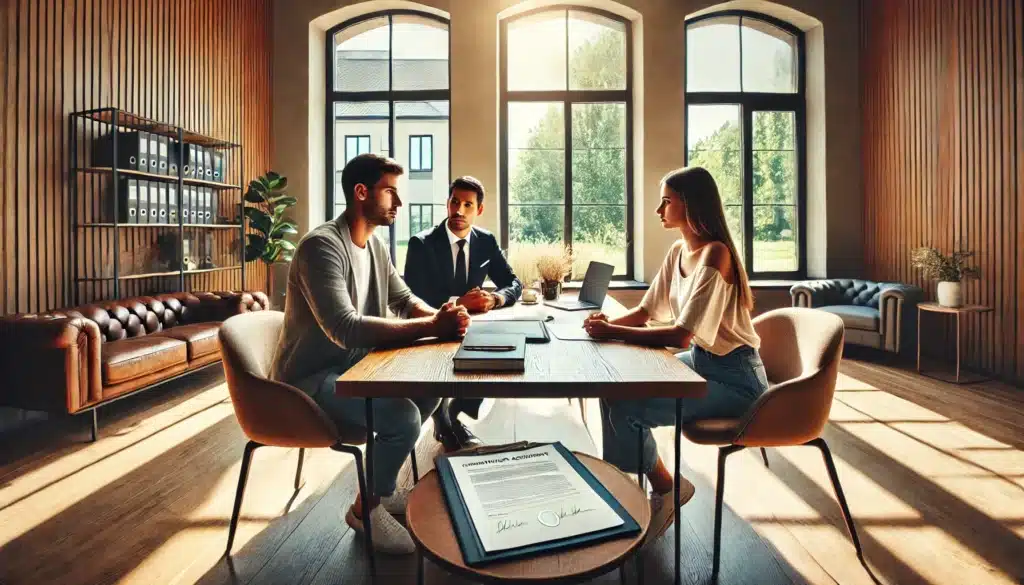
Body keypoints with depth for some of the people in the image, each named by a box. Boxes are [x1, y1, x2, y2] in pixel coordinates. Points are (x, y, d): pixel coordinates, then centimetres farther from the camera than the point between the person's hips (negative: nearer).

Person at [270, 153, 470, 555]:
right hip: (311, 379, -9)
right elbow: (345, 329, -35)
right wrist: (430, 327, -35)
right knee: (404, 416, -24)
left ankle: (381, 485, 20)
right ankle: (367, 507, 6)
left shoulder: (375, 244, 5)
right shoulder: (322, 245, -24)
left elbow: (404, 299, 8)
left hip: (352, 367, 9)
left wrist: (440, 317, -15)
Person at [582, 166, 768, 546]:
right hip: (701, 362, 9)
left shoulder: (715, 254, -22)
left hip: (734, 379, -8)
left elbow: (681, 335, -28)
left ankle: (666, 489, 9)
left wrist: (612, 332, -26)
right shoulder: (678, 252, 5)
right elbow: (645, 312, 8)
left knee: (624, 407, -19)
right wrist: (609, 322, -12)